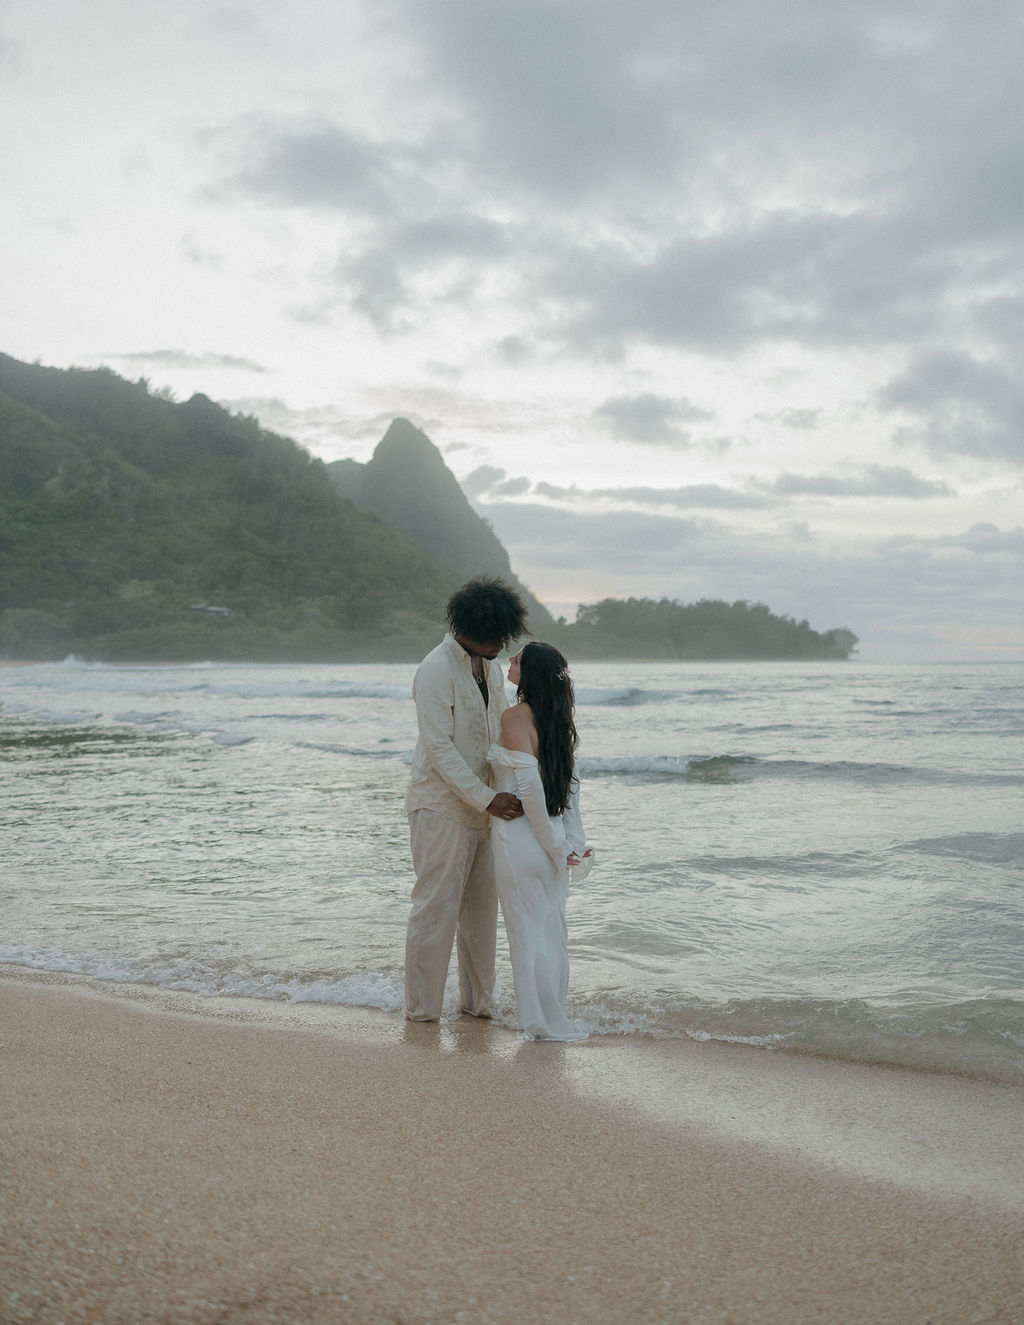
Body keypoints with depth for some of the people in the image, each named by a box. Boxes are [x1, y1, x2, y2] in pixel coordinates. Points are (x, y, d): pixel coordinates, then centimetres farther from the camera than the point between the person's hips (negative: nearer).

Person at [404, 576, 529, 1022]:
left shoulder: (490, 668, 11)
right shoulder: (436, 670, -16)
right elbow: (439, 747, -20)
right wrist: (488, 799, -23)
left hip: (481, 808, 8)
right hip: (440, 807, -8)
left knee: (482, 907, 12)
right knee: (436, 907, -3)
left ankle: (478, 1002, 23)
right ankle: (422, 1011, 7)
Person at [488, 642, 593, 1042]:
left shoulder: (515, 715, -15)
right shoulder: (558, 718, 7)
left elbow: (529, 783, -21)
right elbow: (570, 783, 6)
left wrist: (555, 842, -14)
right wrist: (571, 841, 6)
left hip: (521, 836, -7)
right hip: (551, 837, 7)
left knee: (528, 931, 5)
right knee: (551, 928, 15)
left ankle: (547, 1022, 13)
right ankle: (553, 1018, 25)